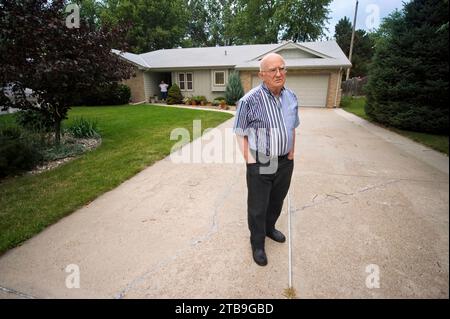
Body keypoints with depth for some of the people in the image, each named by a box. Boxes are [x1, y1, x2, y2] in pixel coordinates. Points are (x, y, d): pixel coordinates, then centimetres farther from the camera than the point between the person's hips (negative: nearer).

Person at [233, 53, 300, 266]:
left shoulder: (291, 97, 1)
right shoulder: (249, 101, -18)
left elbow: (292, 128, 12)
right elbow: (241, 134, -11)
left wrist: (291, 155, 8)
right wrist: (250, 162, -14)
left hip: (285, 163, 6)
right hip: (260, 165, -5)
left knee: (277, 201, 23)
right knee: (257, 207, 11)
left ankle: (269, 228, 50)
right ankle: (257, 243, 34)